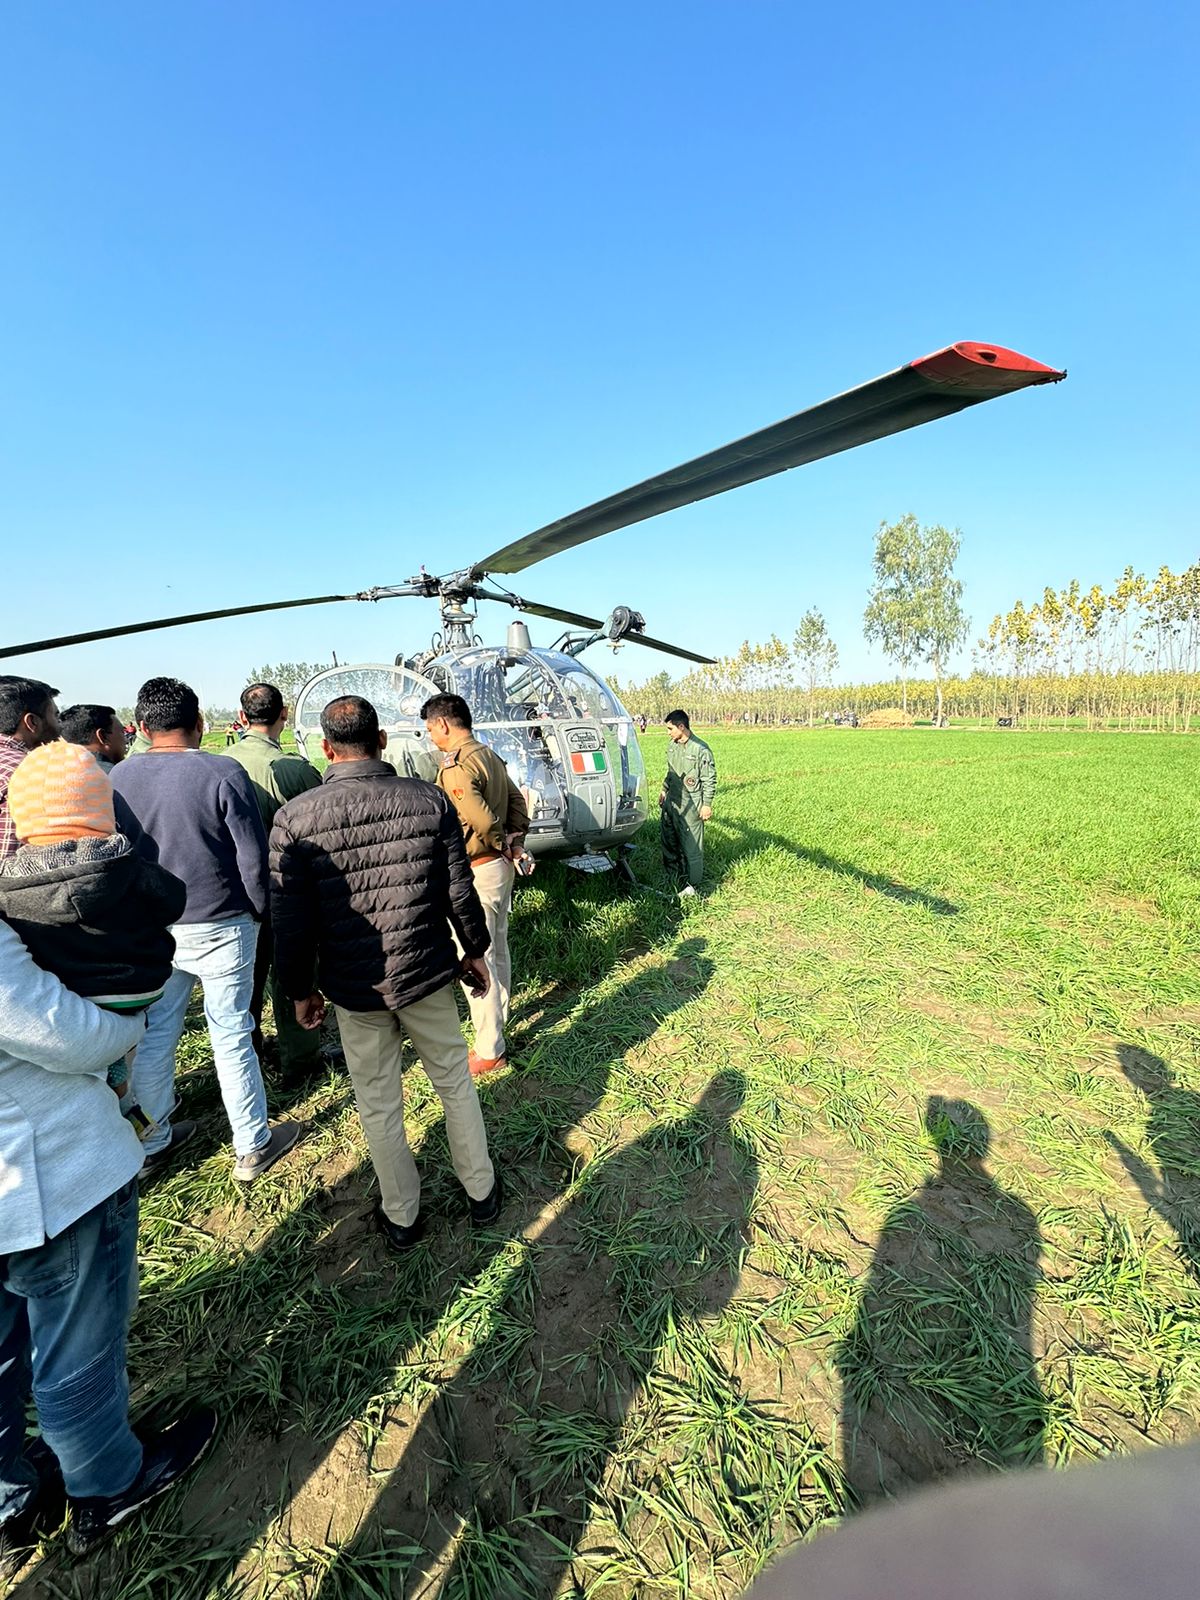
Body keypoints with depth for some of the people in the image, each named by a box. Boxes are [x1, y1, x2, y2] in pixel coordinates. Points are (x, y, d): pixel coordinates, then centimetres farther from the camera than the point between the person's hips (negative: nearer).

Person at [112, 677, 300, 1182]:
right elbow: (253, 857, -14)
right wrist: (258, 911, 2)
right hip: (218, 927, -4)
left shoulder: (118, 779, -1)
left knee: (153, 1035, 17)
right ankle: (252, 1148, 20)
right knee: (231, 1035, 6)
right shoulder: (223, 774, -15)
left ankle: (152, 1143, 34)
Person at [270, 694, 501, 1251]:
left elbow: (290, 919, -7)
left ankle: (402, 1217, 38)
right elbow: (460, 890, -5)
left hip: (353, 989, 0)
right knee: (455, 1082, 20)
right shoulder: (429, 800, -9)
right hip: (428, 974, 1)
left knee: (378, 1105, 18)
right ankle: (481, 1192, 38)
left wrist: (300, 989, 8)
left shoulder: (295, 817, -12)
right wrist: (475, 950, 11)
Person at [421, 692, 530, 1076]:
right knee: (496, 950, 23)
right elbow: (518, 803, 12)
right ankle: (497, 1020, 41)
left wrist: (502, 845, -9)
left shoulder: (455, 766, -21)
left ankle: (490, 1051, 12)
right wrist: (515, 843, 6)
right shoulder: (489, 755, 9)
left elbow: (482, 821, -27)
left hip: (475, 872, -10)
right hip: (500, 867, 10)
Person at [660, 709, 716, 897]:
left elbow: (710, 779, -13)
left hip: (690, 806, -8)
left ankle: (693, 886, 8)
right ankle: (673, 876, 33)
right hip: (671, 802, 8)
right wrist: (664, 790, 22)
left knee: (692, 847, -2)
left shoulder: (700, 749, -15)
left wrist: (707, 804, -14)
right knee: (668, 841, 17)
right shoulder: (672, 745, 8)